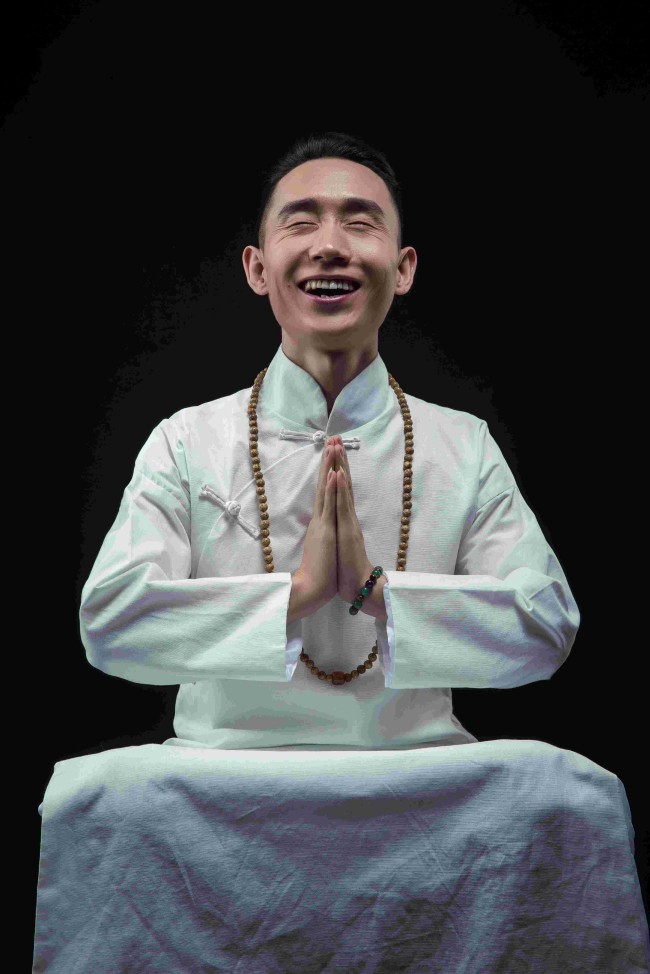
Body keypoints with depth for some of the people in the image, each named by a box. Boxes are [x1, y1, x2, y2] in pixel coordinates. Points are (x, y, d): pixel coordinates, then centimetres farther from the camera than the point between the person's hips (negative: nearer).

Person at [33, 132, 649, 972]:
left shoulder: (464, 446, 9)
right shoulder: (187, 443, 6)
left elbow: (546, 626, -4)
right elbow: (110, 621, -9)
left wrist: (377, 589, -17)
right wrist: (297, 593, -17)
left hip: (420, 788, 1)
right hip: (223, 787, -1)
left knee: (569, 792, -29)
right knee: (102, 794, -32)